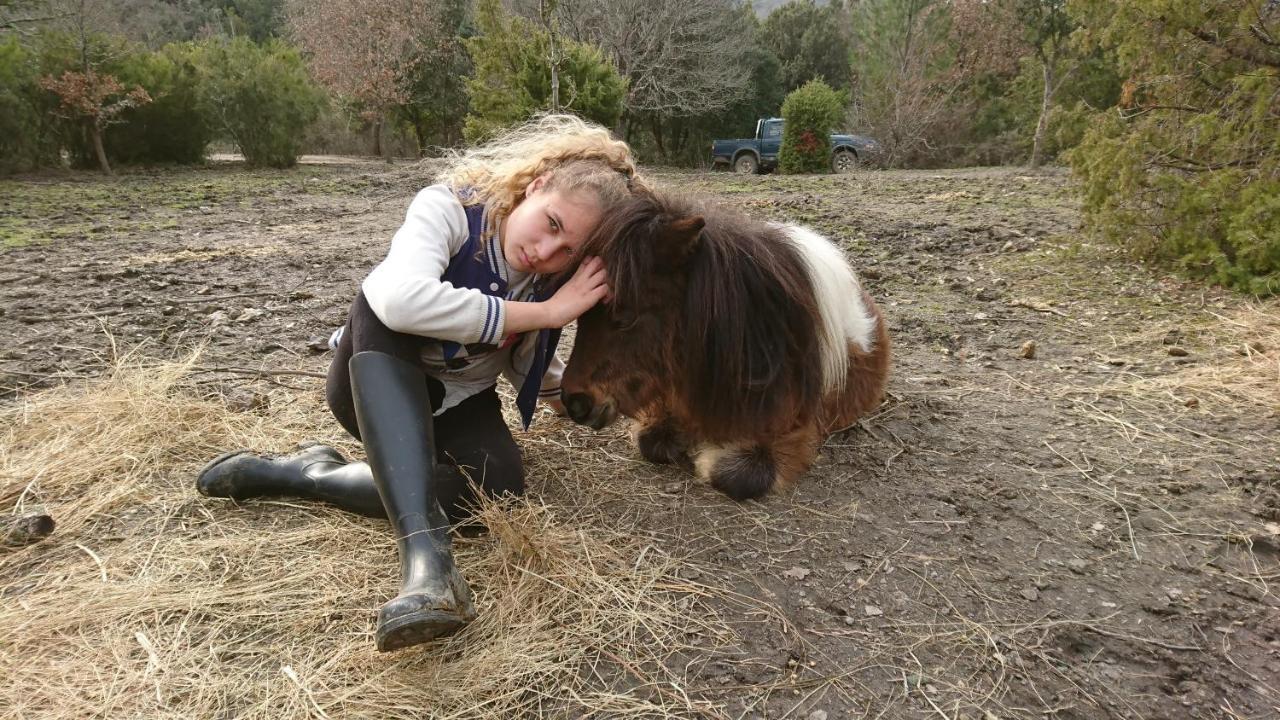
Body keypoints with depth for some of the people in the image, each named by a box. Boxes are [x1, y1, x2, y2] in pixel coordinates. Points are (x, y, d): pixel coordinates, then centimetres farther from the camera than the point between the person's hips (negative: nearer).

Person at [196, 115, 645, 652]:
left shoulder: (556, 278, -9)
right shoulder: (449, 208, -24)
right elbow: (402, 300, -46)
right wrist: (546, 312, -40)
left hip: (456, 402, 3)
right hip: (375, 388, -3)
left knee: (499, 487, -30)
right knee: (380, 300, -38)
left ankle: (302, 476, -19)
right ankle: (425, 549, -50)